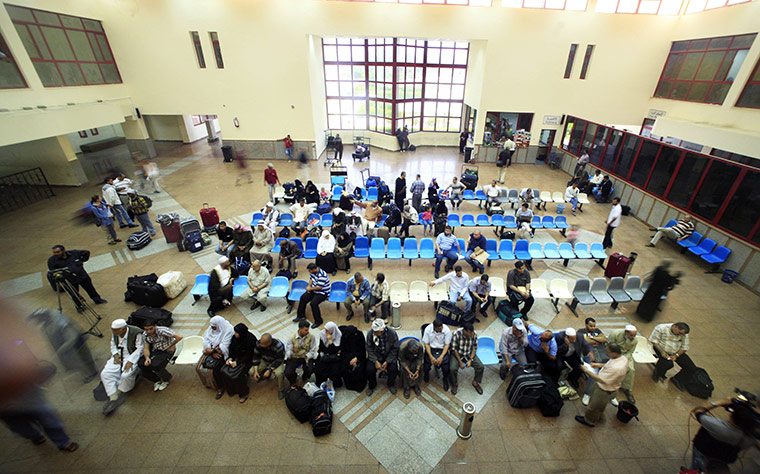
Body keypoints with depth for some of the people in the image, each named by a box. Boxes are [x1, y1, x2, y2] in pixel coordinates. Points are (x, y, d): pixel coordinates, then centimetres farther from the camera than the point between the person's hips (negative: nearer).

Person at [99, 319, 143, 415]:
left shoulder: (136, 333, -22)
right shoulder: (114, 333, -1)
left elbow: (140, 349, -17)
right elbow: (113, 344, 16)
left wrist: (131, 361, -24)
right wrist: (115, 355, -2)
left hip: (132, 357, -7)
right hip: (118, 357, 7)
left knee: (126, 376, -29)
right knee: (105, 374, -13)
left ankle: (119, 393, 1)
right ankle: (113, 398, -10)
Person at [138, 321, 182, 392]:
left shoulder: (162, 330, -24)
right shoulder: (145, 335, -4)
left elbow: (179, 337, -30)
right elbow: (146, 348, -1)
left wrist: (169, 346, -14)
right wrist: (147, 358, -23)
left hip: (167, 351, -6)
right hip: (154, 351, 6)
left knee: (155, 366, -26)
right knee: (141, 364, -16)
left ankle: (166, 380, 9)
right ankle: (157, 380, 11)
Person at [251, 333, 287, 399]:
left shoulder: (278, 345, -34)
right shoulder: (258, 343, -22)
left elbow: (279, 360, -24)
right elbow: (256, 357, -10)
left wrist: (269, 370, -30)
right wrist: (255, 371, -18)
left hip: (276, 361, -5)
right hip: (264, 361, 5)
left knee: (279, 373, -33)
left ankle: (281, 390, -2)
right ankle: (267, 376, 14)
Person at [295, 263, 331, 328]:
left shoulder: (322, 275, -29)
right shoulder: (313, 272, -2)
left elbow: (319, 287, -27)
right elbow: (311, 279, 18)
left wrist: (310, 288, -12)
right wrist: (309, 286, 0)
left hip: (322, 293, -9)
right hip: (314, 290, 9)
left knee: (313, 303, -26)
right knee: (303, 298, -4)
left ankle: (318, 321, -9)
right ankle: (301, 315, 13)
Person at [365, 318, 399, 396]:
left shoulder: (392, 333, -22)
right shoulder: (370, 333, -20)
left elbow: (394, 349, -11)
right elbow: (369, 349, -9)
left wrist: (387, 362, -19)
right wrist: (376, 361, -19)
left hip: (389, 356, -1)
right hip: (375, 356, 1)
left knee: (393, 369, -23)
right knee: (370, 369, -21)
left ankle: (391, 385, 11)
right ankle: (371, 386, 12)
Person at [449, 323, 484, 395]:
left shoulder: (474, 334, -15)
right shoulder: (456, 334, -26)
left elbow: (474, 348, -4)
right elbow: (454, 349, -17)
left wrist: (470, 360, -14)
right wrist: (460, 362, -18)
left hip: (470, 354, 3)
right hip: (457, 354, -3)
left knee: (481, 367, -16)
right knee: (452, 368, -26)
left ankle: (475, 382, 13)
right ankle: (454, 384, 5)